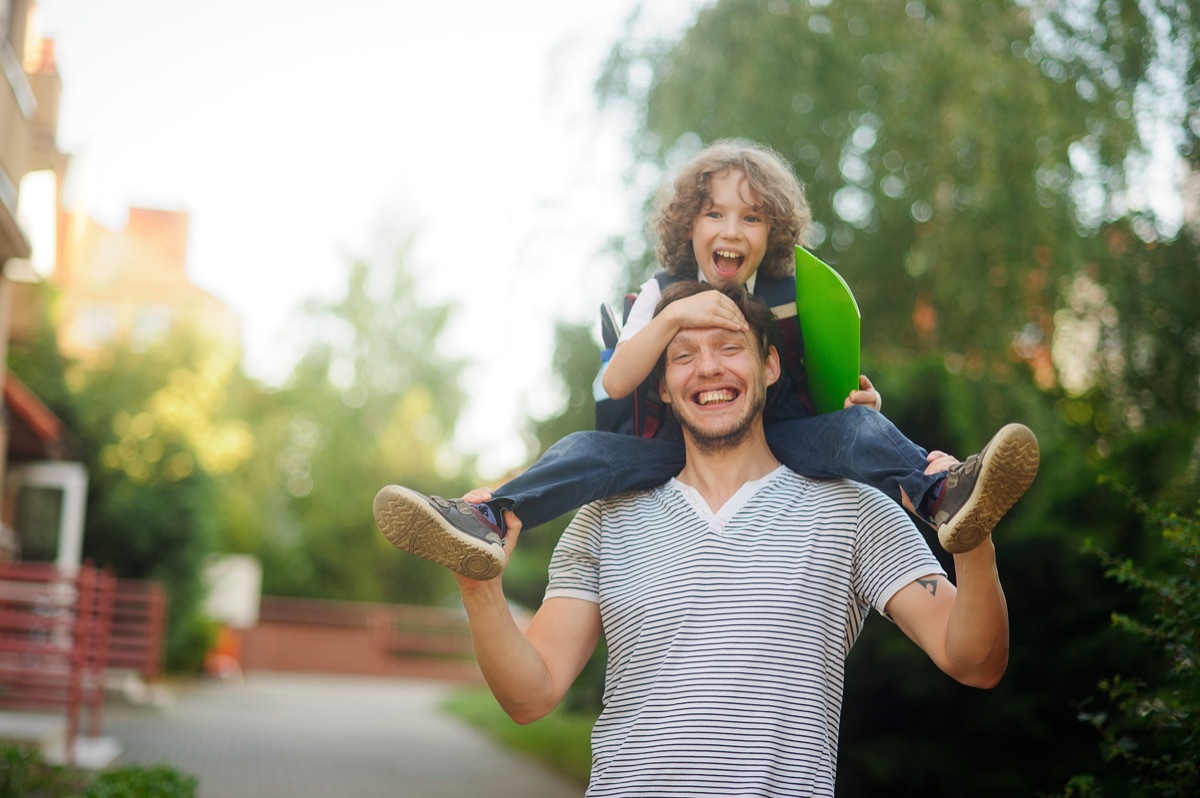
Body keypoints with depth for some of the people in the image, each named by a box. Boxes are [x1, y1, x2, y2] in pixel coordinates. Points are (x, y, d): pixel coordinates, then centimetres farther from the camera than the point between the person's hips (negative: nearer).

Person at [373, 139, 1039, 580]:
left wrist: (853, 402, -16)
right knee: (587, 450, -25)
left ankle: (940, 494, -52)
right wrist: (672, 317, -25)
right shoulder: (664, 291, 2)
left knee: (854, 425, -28)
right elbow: (616, 384, -10)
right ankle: (489, 520, -42)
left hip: (775, 442, 0)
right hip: (678, 448, 0)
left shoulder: (793, 298, 3)